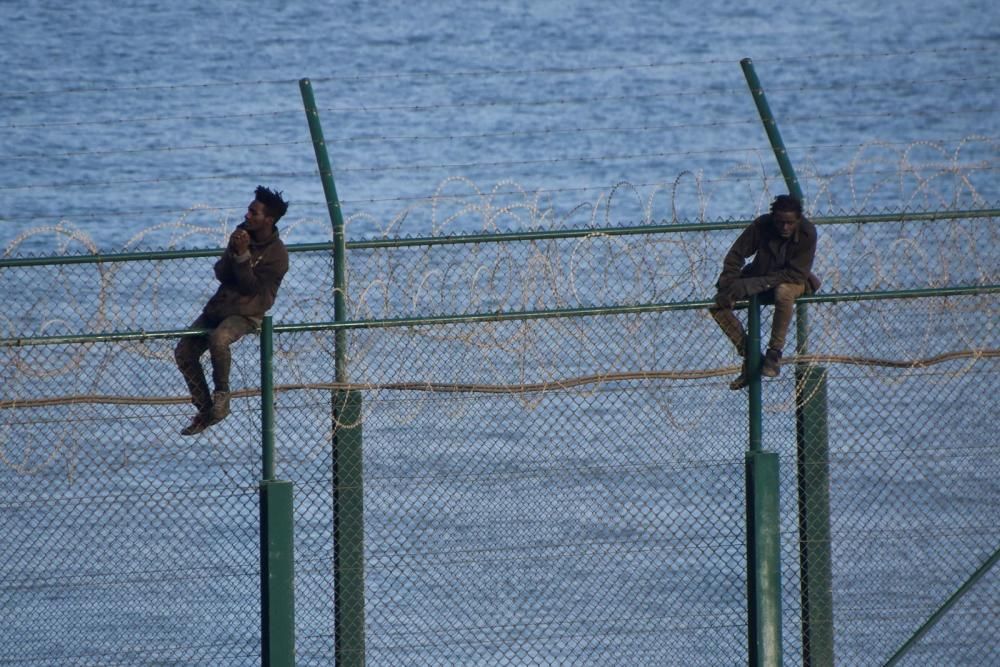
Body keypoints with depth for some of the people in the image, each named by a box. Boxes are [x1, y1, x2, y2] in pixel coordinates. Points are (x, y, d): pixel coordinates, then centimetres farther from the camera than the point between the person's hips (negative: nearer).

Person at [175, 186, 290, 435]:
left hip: (247, 313, -7)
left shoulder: (277, 255, -13)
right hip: (219, 306, 7)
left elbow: (252, 287, -17)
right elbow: (220, 274, 5)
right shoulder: (243, 233, 7)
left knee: (218, 338, -37)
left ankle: (222, 394, -16)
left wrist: (243, 255, -24)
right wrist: (232, 251, -14)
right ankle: (205, 410, 9)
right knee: (184, 352, -2)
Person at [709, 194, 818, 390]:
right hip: (760, 277, 4)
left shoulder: (807, 233, -23)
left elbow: (796, 273, -26)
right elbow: (735, 255, -9)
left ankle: (775, 352, -25)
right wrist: (728, 286, -23)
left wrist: (757, 284, -32)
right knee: (718, 304, -17)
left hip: (794, 281, -4)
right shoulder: (762, 225, -17)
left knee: (784, 292, -42)